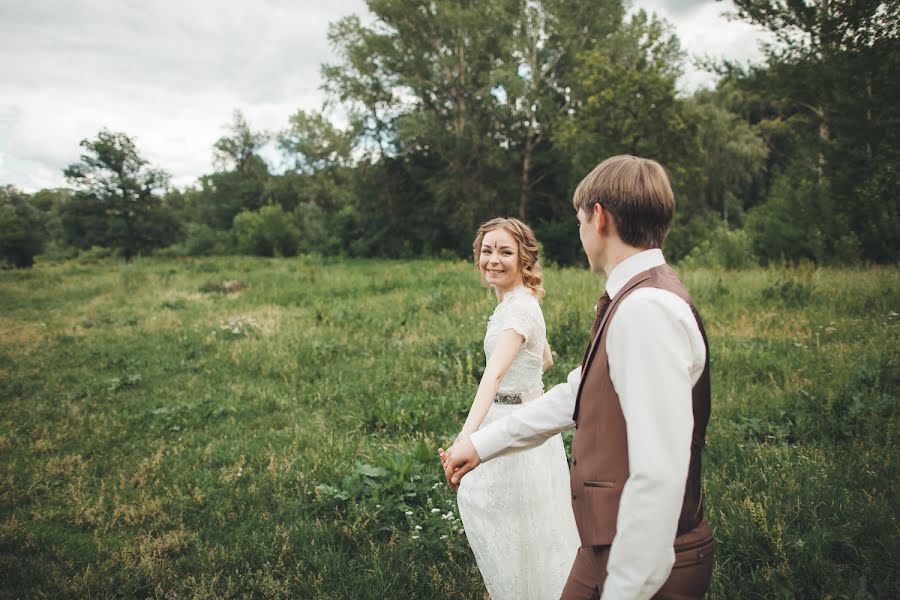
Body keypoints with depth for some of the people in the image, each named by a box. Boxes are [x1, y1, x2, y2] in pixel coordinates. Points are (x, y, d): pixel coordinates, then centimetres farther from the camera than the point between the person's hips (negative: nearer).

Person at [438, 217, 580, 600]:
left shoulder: (519, 308, -23)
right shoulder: (522, 302, 6)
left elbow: (496, 371, -38)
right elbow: (546, 359, 19)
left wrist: (467, 435, -48)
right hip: (515, 419, 10)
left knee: (525, 527, 7)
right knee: (477, 501, 22)